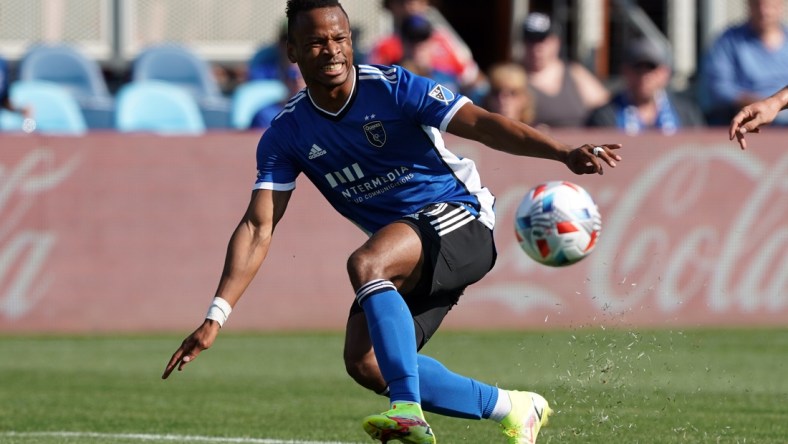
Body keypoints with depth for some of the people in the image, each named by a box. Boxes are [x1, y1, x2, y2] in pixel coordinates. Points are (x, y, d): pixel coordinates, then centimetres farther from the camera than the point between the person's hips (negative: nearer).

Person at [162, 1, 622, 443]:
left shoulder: (392, 87, -12)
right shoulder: (287, 135, -1)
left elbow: (481, 123, -20)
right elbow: (258, 228, -4)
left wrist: (565, 153, -35)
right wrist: (216, 318, -15)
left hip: (458, 219, -6)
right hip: (402, 257, 6)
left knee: (365, 264, -33)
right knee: (365, 363, -11)